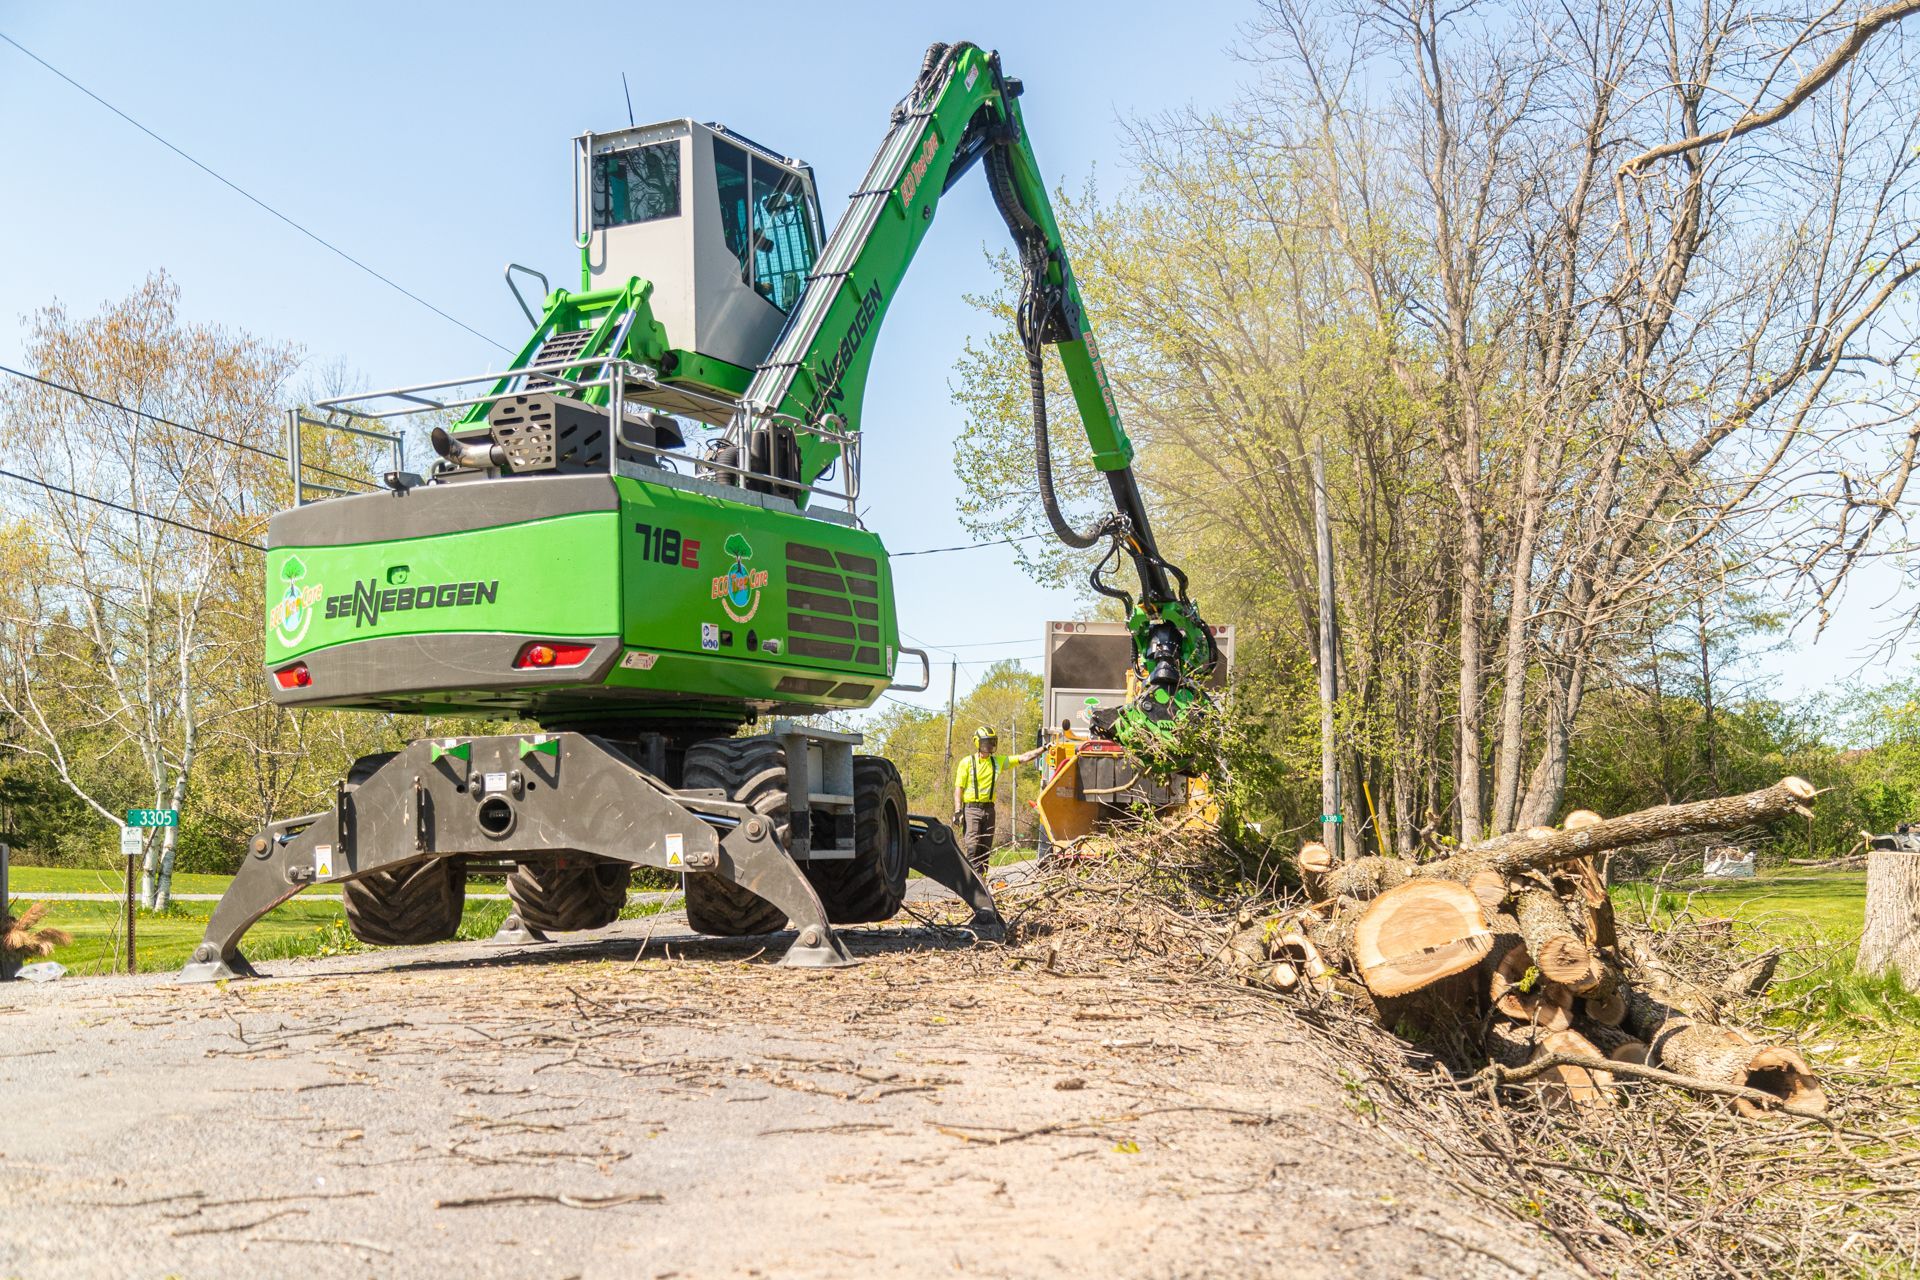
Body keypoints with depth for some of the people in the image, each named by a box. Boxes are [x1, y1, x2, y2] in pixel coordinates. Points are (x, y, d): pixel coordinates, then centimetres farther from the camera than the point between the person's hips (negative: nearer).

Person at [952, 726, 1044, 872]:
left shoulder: (998, 762, 12)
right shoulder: (967, 762, -1)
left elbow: (1024, 758, 11)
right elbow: (958, 788, -3)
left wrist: (1044, 749, 4)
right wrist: (957, 811, -11)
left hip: (989, 809, 5)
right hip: (971, 809, -5)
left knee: (985, 849, 7)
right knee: (971, 847, -12)